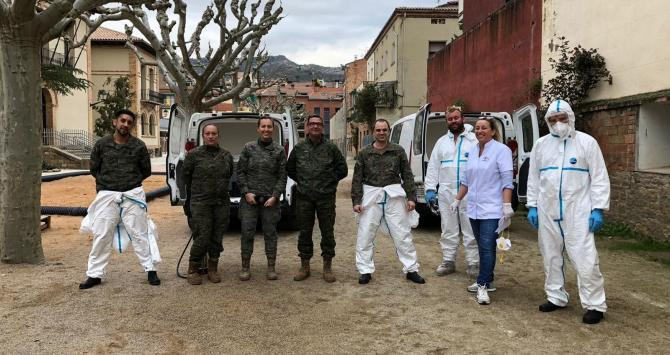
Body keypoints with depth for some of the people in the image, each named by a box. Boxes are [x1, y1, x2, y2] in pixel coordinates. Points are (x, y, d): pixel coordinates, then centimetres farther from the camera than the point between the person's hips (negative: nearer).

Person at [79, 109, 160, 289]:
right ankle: (95, 274, 12)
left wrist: (131, 182, 6)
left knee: (139, 234, 2)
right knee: (101, 236, 3)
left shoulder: (139, 146, 2)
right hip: (107, 195, 1)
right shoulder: (102, 144, 4)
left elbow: (146, 171, 11)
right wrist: (107, 182, 7)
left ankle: (150, 270, 12)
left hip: (132, 195, -1)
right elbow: (94, 169, 13)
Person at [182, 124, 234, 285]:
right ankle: (193, 270, 9)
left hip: (222, 203, 4)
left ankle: (213, 269, 21)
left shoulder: (226, 155, 10)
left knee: (217, 238, 7)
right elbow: (186, 176, 7)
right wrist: (194, 194, 12)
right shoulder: (194, 155, 0)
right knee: (202, 237, -7)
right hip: (200, 203, -4)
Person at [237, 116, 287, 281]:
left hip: (270, 199, 0)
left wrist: (275, 196, -8)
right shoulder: (248, 148, 4)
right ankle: (245, 267, 13)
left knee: (270, 233, 6)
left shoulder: (279, 151, 4)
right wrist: (246, 192, -6)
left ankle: (271, 267, 16)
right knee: (247, 233, 2)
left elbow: (282, 176, 3)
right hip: (249, 198, 0)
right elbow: (240, 172, 5)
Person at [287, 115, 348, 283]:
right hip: (304, 197, 1)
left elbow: (342, 169, 8)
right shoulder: (299, 148, 8)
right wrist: (301, 181, 10)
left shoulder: (331, 148, 4)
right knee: (305, 232, 7)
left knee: (327, 232, 3)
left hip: (326, 197, -1)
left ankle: (327, 267, 14)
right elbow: (289, 168, 19)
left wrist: (330, 180, 2)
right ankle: (304, 266, 18)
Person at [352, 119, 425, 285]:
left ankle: (411, 269, 13)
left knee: (403, 234, 3)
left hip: (394, 195, 0)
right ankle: (366, 270, 14)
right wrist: (356, 201, -2)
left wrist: (411, 197, -1)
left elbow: (407, 175, 6)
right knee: (365, 235, 2)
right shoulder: (364, 153, 5)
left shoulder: (398, 151, 5)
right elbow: (357, 178, 5)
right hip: (371, 195, 1)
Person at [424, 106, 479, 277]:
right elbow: (433, 166, 12)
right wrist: (430, 188, 3)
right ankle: (448, 261, 20)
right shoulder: (441, 142, 13)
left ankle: (473, 263, 10)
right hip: (446, 193, 4)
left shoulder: (474, 139, 0)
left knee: (470, 230, 1)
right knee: (448, 229, 11)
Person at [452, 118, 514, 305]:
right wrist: (457, 200, 21)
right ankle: (486, 281, 22)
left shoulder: (501, 150, -7)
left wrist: (507, 206, -19)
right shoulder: (472, 151, 12)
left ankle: (483, 285, -5)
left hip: (492, 209, -7)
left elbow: (507, 181, -13)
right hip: (474, 208, 7)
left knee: (487, 247, -10)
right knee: (482, 247, 13)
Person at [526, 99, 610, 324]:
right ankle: (556, 297, 25)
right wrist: (532, 206, 7)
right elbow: (533, 178, 14)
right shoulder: (541, 145, 10)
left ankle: (594, 305, 4)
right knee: (551, 257, 12)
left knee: (585, 259, -7)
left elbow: (599, 178, -2)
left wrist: (598, 209, -9)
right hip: (547, 212, 4)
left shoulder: (587, 142, -1)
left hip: (578, 212, -4)